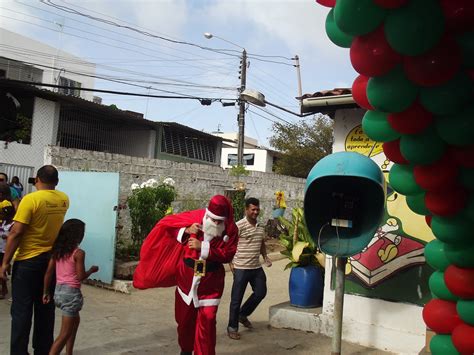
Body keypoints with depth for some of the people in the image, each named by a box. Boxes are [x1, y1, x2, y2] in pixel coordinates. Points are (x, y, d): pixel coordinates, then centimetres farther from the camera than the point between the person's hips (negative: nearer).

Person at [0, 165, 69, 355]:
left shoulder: (31, 199, -15)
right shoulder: (64, 199, 3)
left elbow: (16, 233, -16)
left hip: (28, 260, -5)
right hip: (51, 259, 5)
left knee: (21, 309, 4)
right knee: (45, 308, 14)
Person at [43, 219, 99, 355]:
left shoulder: (57, 250, 4)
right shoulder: (78, 253, -15)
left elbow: (48, 273, 5)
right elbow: (80, 276, -16)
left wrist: (45, 292, 12)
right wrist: (91, 270, 2)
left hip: (58, 291, 8)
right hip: (71, 293, -8)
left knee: (75, 320, 29)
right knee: (65, 334, 0)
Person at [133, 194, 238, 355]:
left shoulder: (231, 229, -13)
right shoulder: (195, 216, -14)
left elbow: (227, 255, -17)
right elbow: (165, 223, -8)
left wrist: (203, 247, -27)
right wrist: (186, 230, -25)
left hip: (211, 278, -1)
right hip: (187, 274, 2)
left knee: (207, 320, -7)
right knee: (185, 316, 18)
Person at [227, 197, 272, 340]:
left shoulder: (261, 227, 8)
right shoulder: (239, 226, -13)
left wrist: (265, 257, 6)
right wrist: (230, 263, -16)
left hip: (257, 268, 7)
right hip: (241, 268, -7)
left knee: (261, 292, 14)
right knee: (237, 299, 3)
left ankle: (243, 315, 35)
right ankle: (232, 328, 19)